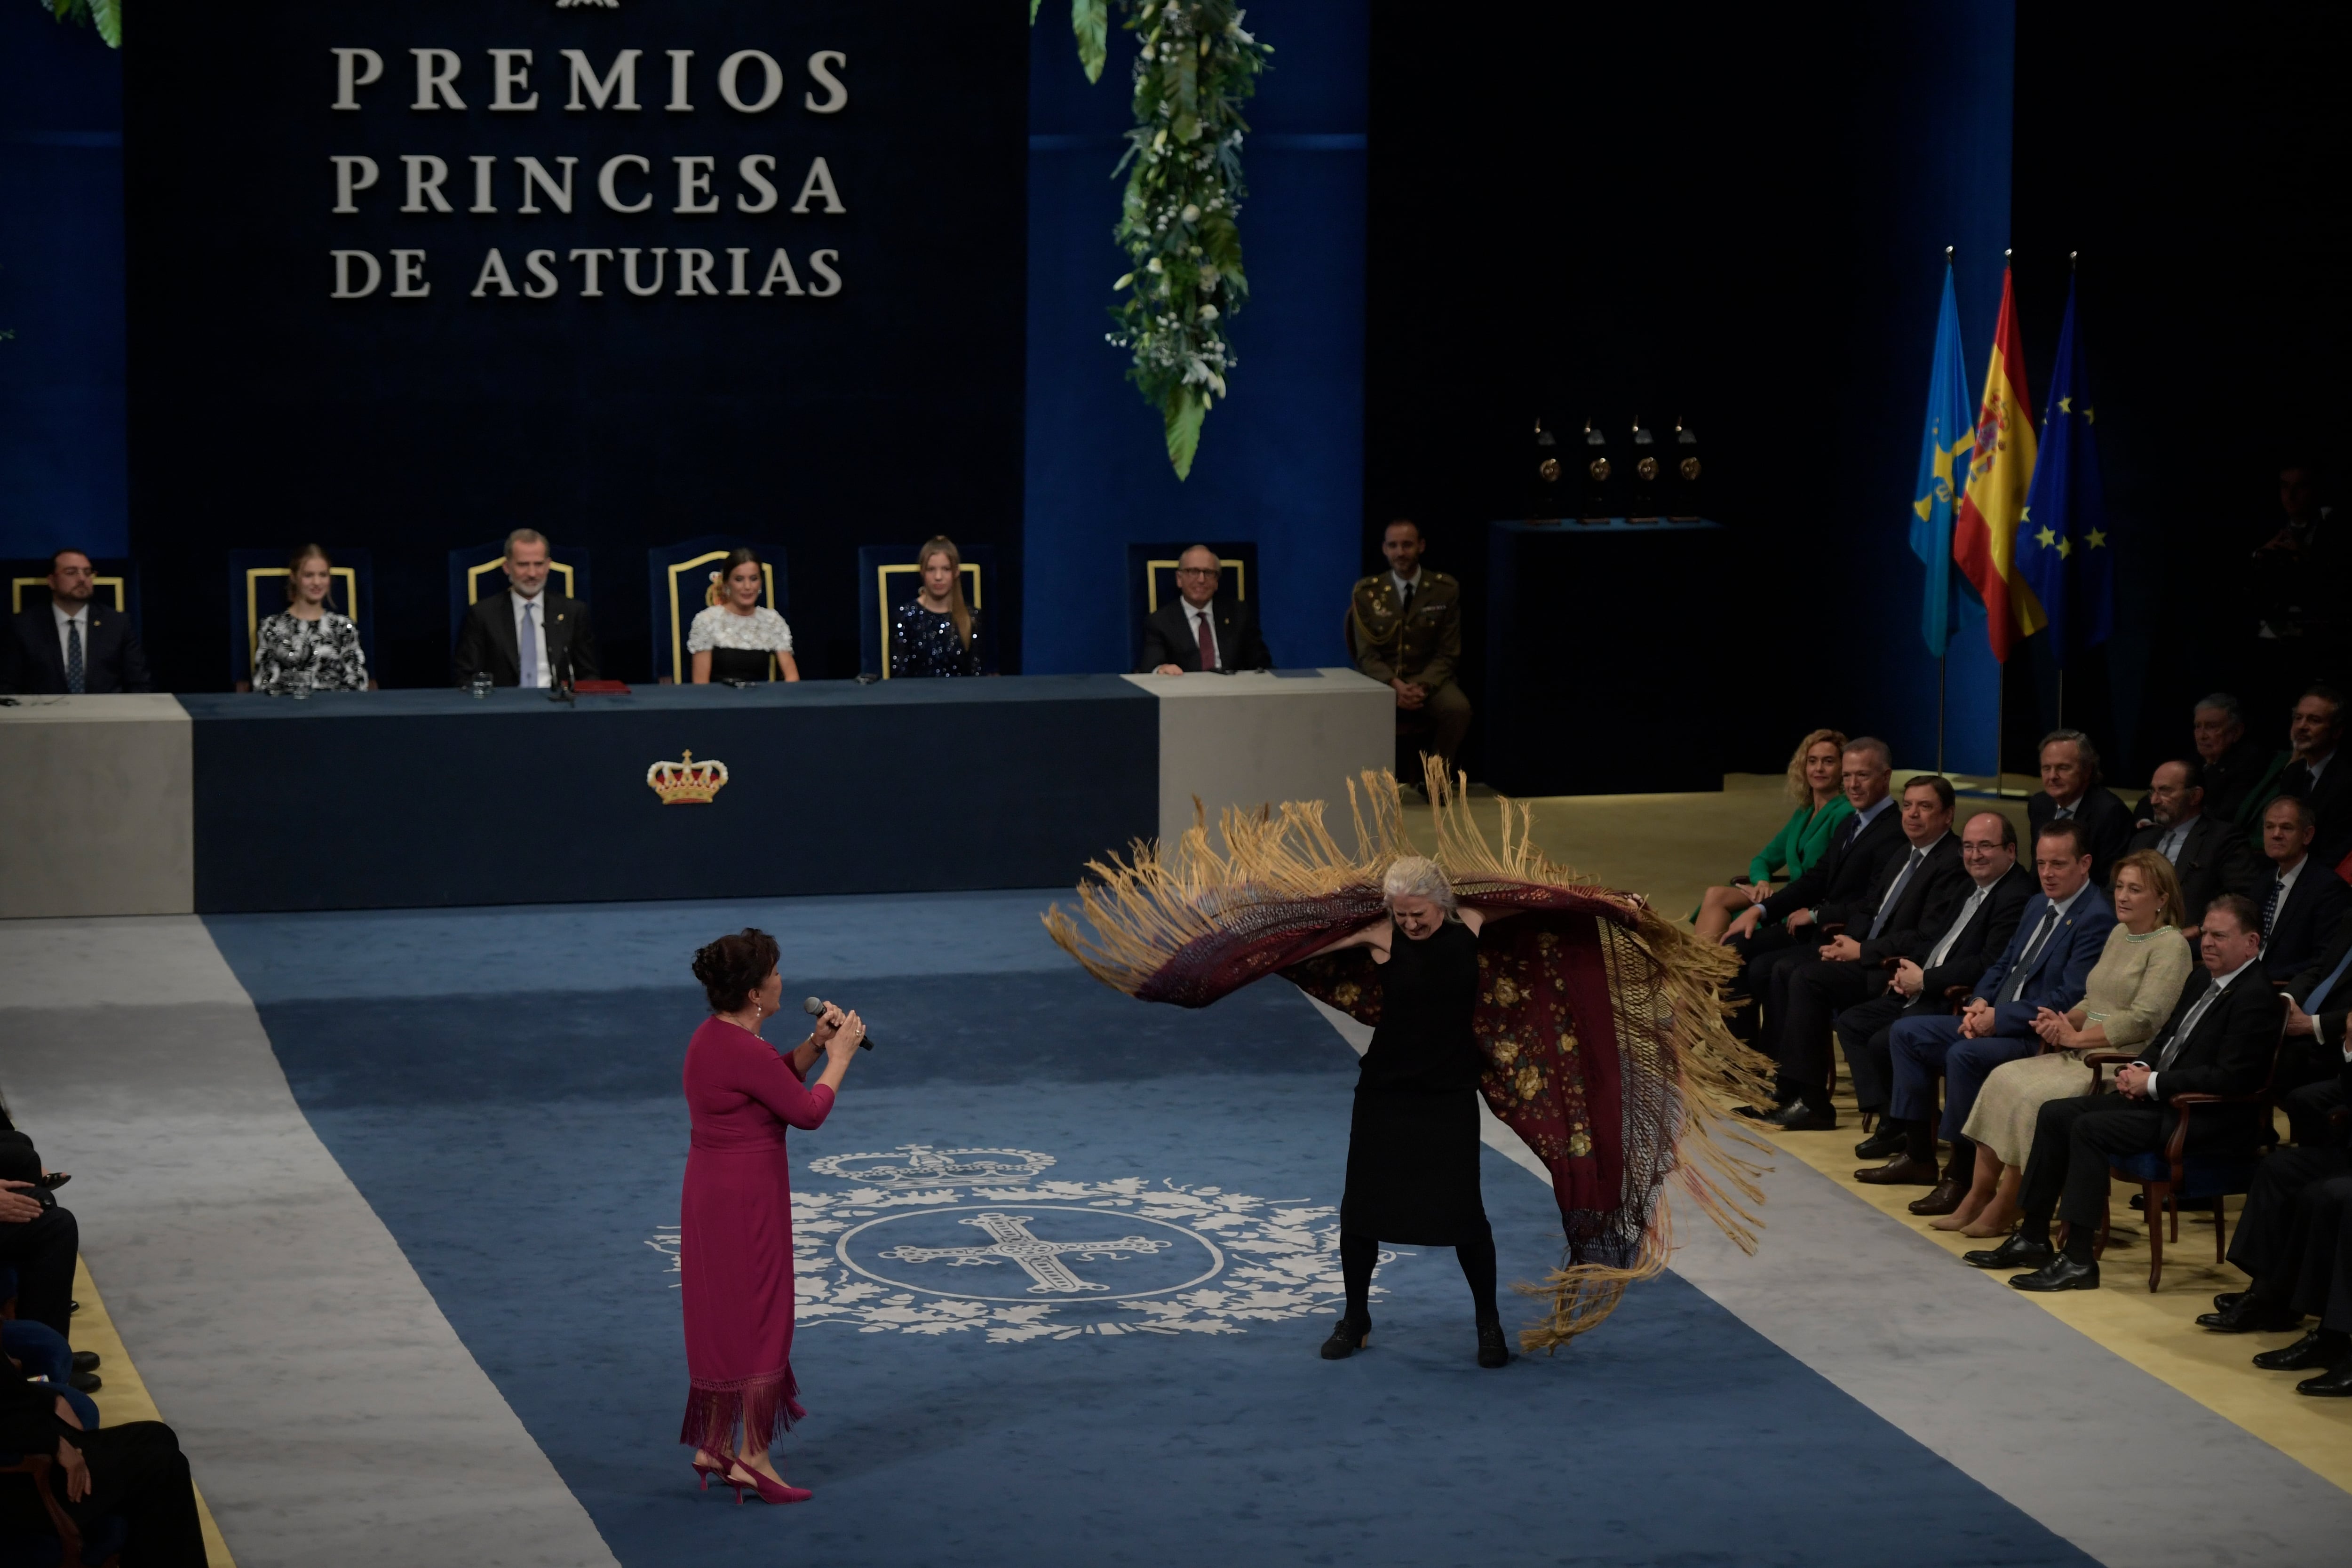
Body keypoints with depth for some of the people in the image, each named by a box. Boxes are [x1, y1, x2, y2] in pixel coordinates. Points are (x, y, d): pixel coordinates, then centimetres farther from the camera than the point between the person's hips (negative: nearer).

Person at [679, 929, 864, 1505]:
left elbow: (776, 1079, 20)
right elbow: (808, 1112, -15)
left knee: (721, 1320, 17)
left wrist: (816, 1043, 7)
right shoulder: (745, 1052, -23)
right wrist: (839, 1057, -1)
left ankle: (712, 1447, 24)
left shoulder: (714, 1037, 6)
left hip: (711, 1192, 10)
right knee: (760, 1321, 0)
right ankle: (752, 1457, 4)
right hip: (746, 1199, -10)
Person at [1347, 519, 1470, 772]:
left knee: (1459, 709, -32)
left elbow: (1448, 654, 1)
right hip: (1382, 682, -1)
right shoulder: (1366, 592, 2)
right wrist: (1396, 685, -21)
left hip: (1430, 681, 1)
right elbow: (1367, 654, -1)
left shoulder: (1446, 590, 2)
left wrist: (1423, 686, -19)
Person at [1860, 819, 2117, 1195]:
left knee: (1963, 1055, -33)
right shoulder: (2038, 905, 16)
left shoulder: (2096, 920, -15)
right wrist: (1980, 1003, 1)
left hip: (2040, 1038, -10)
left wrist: (1999, 1018, -19)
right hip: (1997, 1021, 10)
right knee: (1906, 1033, 7)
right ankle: (1918, 1157, 10)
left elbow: (2068, 1000, -21)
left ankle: (1962, 1175, -21)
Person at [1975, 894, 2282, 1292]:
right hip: (2160, 1097, 10)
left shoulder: (2257, 998, -17)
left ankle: (2078, 1260, -20)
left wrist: (2152, 1083, -19)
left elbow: (2229, 1079, -24)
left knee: (2090, 1129, -24)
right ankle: (2032, 1239, 8)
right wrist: (2140, 1069, 2)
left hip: (2206, 1121, -10)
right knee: (2055, 1115, 3)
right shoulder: (2202, 980, 14)